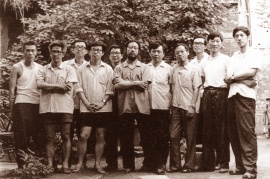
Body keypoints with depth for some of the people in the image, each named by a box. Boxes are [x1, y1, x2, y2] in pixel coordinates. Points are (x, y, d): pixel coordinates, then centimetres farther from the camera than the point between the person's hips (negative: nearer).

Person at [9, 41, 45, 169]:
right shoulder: (17, 68, 3)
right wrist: (11, 109, -4)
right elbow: (12, 89, 1)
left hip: (38, 104, 3)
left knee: (40, 135, 1)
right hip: (22, 104, -3)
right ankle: (22, 165, 3)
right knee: (22, 136, -2)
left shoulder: (40, 68, 14)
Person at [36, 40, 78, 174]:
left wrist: (48, 87, -6)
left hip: (64, 108, -2)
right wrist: (58, 86, -11)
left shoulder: (69, 69, 6)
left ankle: (65, 163, 7)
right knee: (50, 137, 5)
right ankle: (50, 164, 9)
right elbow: (39, 84, -5)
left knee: (66, 137, 1)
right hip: (47, 107, 2)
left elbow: (68, 87, -8)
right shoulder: (43, 69, 12)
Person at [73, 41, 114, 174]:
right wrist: (87, 103, -9)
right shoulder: (82, 69, 7)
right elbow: (79, 88, 1)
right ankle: (80, 163, 5)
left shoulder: (108, 69, 5)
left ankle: (97, 164, 13)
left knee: (100, 137, 5)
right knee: (83, 135, -6)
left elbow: (110, 89, 1)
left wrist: (102, 102, -10)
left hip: (103, 108, 1)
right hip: (86, 108, 0)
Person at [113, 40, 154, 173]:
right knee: (126, 137, 6)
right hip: (125, 107, 1)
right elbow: (117, 84, -8)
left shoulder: (144, 67, 10)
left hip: (142, 106, -1)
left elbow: (145, 85, -7)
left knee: (146, 136, 2)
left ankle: (148, 164, 11)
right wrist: (135, 83, -9)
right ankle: (128, 165, 16)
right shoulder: (119, 68, 10)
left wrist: (126, 84, -6)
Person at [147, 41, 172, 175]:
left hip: (163, 107, -2)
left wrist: (171, 103, -4)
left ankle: (161, 164, 6)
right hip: (148, 107, 2)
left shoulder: (168, 69, 3)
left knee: (162, 137, 0)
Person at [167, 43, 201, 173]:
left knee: (190, 138, 3)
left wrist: (192, 106, -12)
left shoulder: (194, 69, -2)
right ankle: (175, 164, 9)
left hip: (188, 108, -4)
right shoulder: (174, 69, 10)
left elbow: (196, 89, -6)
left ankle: (189, 165, 10)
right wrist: (171, 104, 7)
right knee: (174, 136, 1)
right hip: (175, 107, 4)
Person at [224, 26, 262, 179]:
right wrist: (245, 80, -6)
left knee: (247, 131, -11)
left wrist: (234, 77, 3)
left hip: (246, 95, -5)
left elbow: (252, 71, -8)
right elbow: (227, 78, 9)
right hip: (232, 94, 6)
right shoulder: (234, 56, 21)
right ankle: (241, 166, 11)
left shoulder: (255, 54, 8)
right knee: (234, 132, 4)